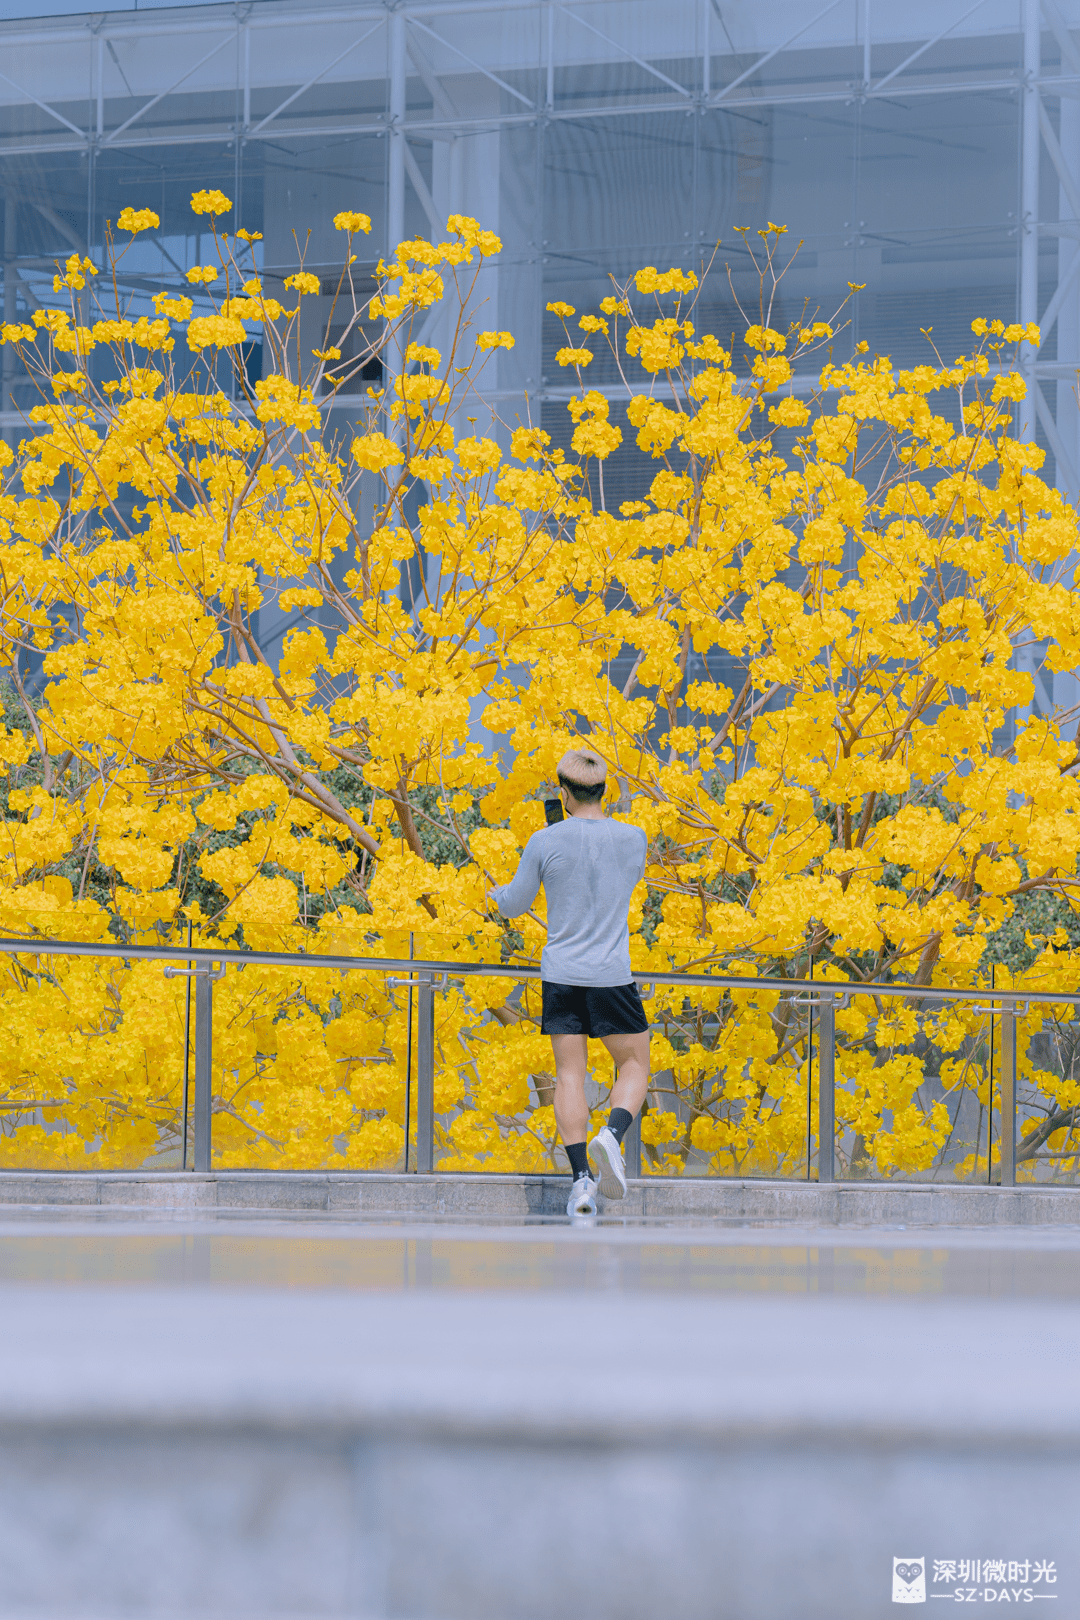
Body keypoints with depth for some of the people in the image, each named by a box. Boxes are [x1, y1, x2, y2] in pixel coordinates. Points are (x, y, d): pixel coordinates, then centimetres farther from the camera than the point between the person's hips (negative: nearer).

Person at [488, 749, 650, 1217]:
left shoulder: (545, 842, -6)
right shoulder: (633, 839, -3)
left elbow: (514, 904, 6)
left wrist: (497, 893, 28)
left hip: (560, 975, 0)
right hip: (611, 976, 0)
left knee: (569, 1074, 4)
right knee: (634, 1065, 12)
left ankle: (581, 1177, -4)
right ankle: (612, 1136, -16)